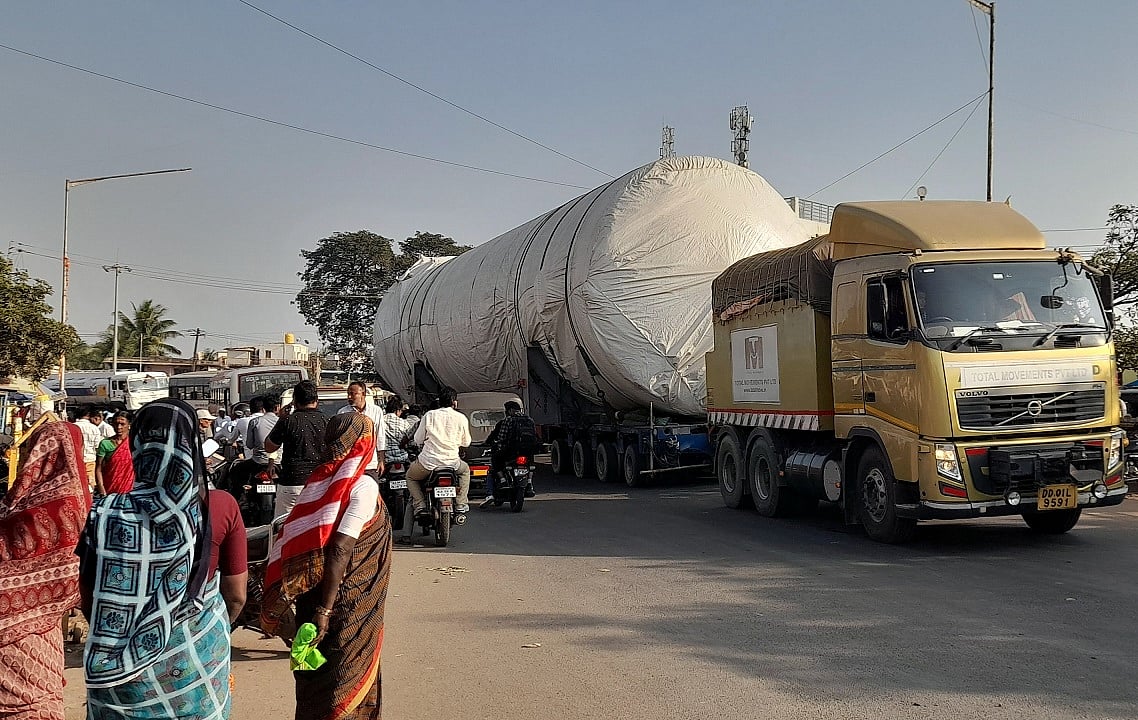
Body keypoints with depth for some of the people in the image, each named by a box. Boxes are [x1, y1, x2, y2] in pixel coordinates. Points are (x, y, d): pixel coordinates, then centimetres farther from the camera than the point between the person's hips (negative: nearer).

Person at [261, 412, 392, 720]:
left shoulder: (318, 481, 4)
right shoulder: (362, 487, -15)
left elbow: (297, 540, 4)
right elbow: (340, 550, -23)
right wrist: (325, 609, -20)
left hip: (310, 597, 6)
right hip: (348, 607, -6)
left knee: (315, 677, 18)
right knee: (348, 683, 6)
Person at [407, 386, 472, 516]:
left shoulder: (429, 415, 0)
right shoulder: (461, 418, 1)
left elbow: (418, 440, 6)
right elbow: (466, 443, 10)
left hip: (428, 462, -1)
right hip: (452, 462, 1)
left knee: (410, 476, 28)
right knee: (465, 470, 34)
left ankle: (419, 505, 6)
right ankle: (461, 504, 23)